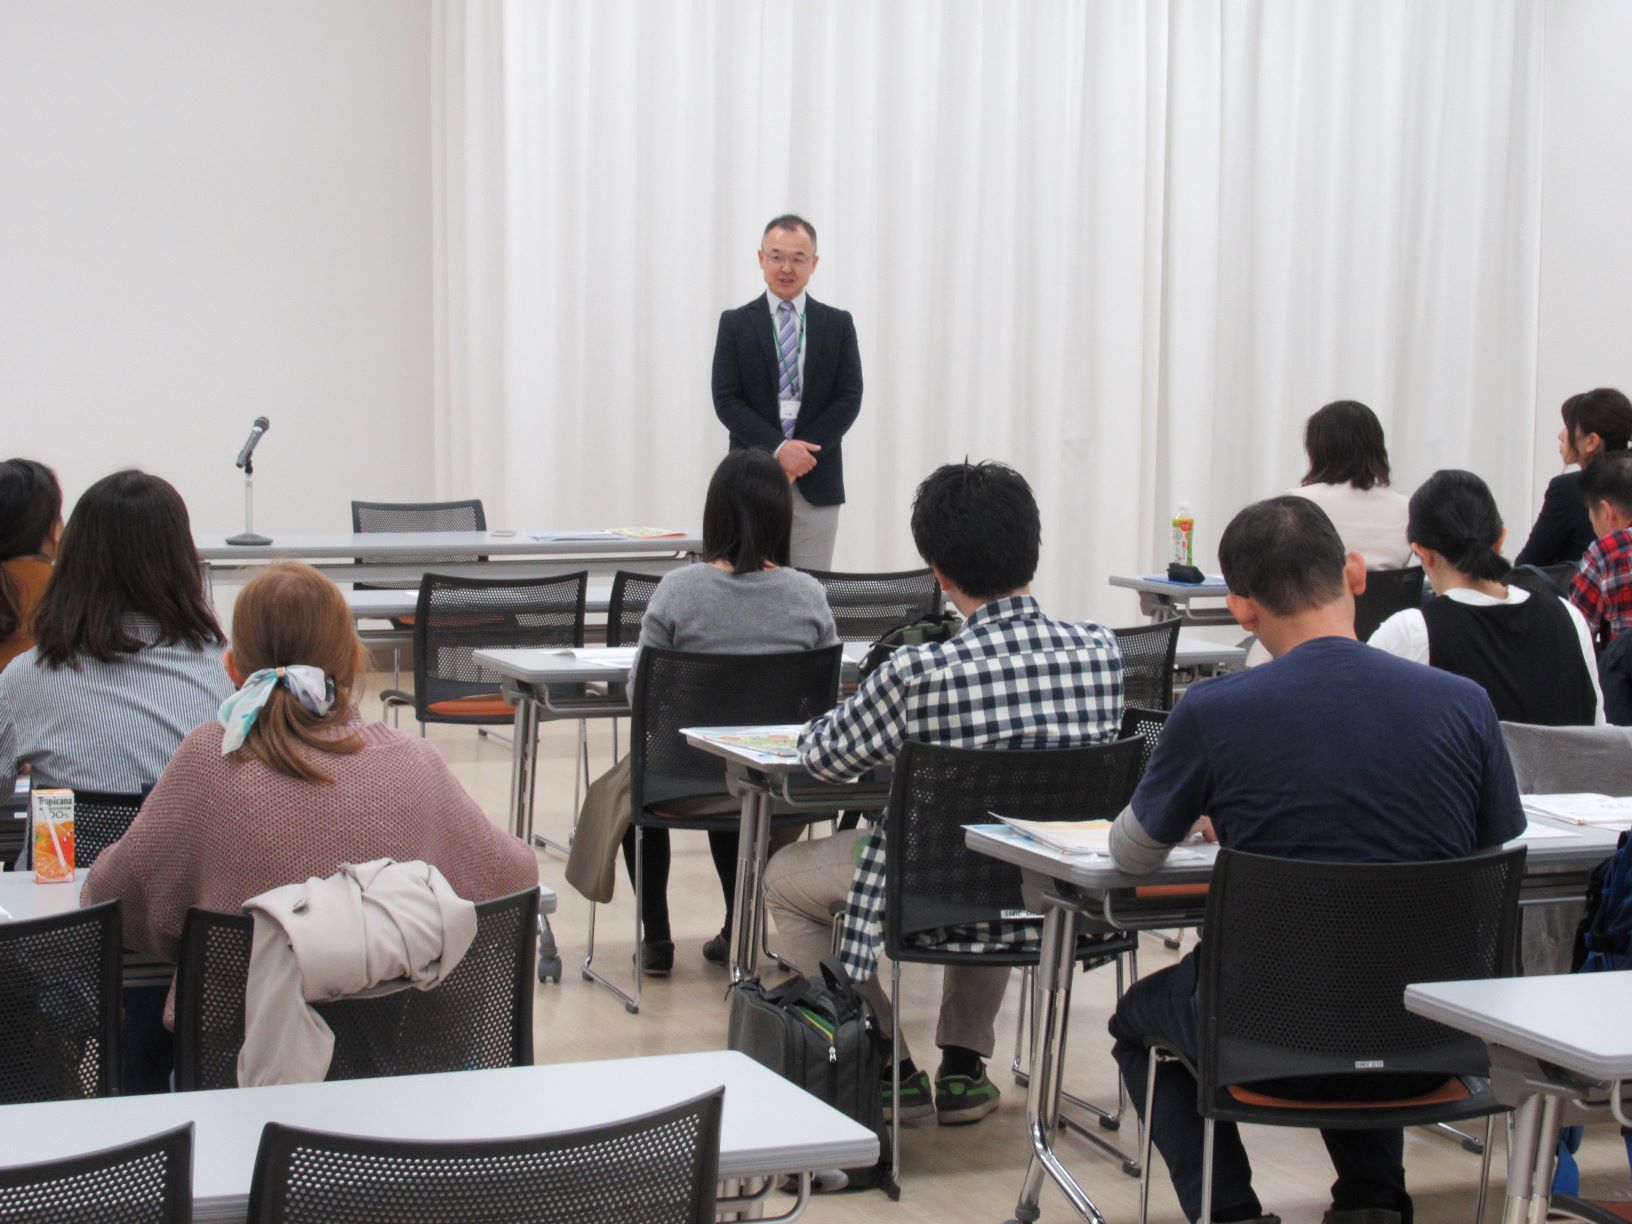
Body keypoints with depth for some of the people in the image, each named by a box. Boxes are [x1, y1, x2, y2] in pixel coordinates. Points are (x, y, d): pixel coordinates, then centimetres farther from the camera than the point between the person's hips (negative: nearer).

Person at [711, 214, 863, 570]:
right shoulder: (736, 323, 5)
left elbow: (849, 398, 2)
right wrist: (778, 448, -15)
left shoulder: (838, 324, 8)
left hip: (816, 482, 1)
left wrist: (803, 451, -11)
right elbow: (726, 400, -2)